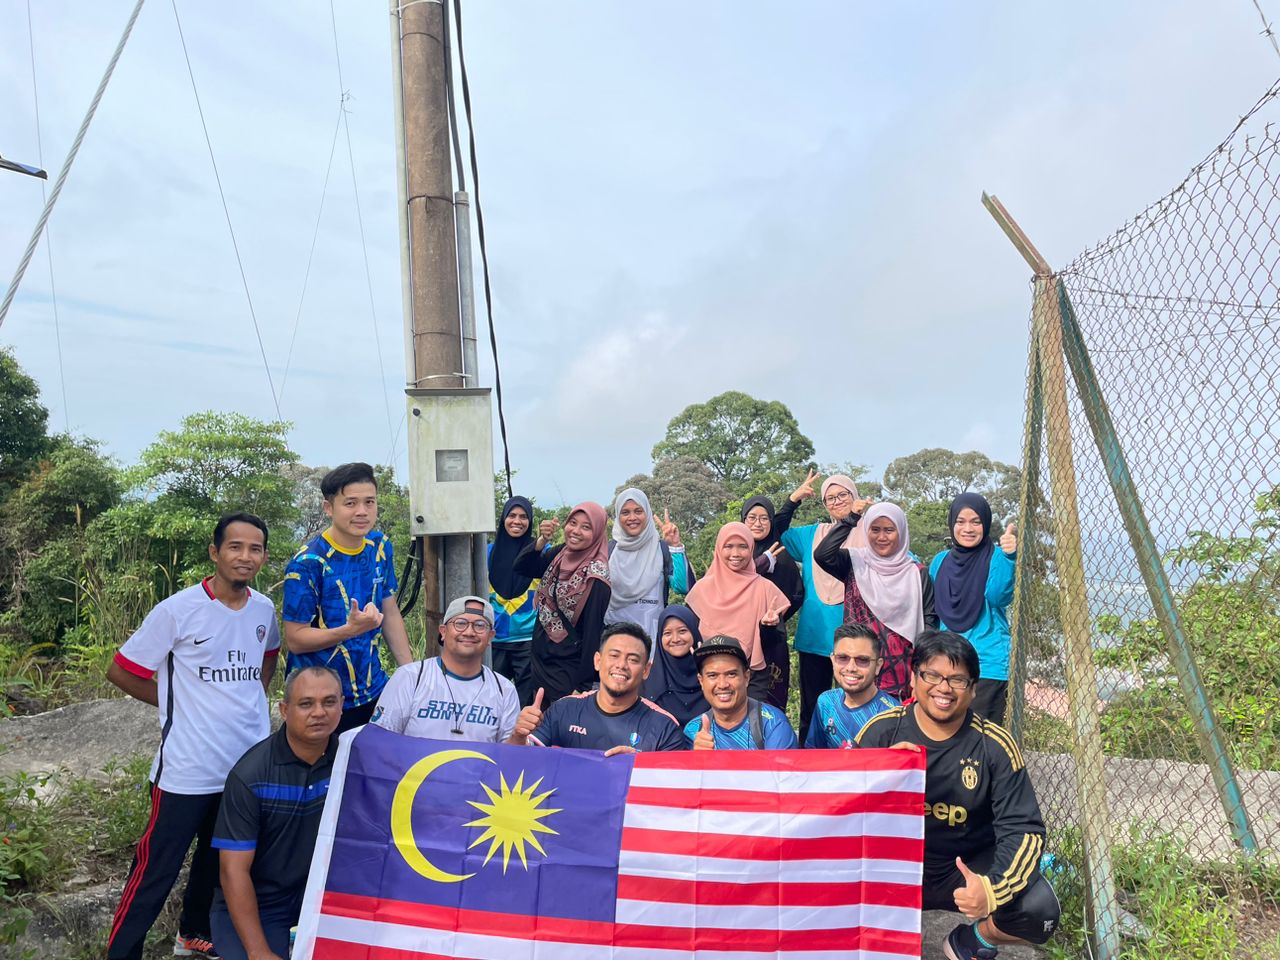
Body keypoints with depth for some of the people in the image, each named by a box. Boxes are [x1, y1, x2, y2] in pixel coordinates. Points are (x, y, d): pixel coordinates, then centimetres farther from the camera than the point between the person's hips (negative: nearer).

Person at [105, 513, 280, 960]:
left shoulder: (264, 609, 1)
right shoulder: (177, 611, -14)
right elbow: (121, 671, -6)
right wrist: (178, 703, -1)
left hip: (251, 765, 5)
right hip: (189, 769, -5)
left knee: (220, 860, 21)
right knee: (155, 870, 4)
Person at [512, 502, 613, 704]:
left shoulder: (596, 575, -20)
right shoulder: (562, 554, 1)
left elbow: (594, 631, -18)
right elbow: (521, 567, -3)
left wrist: (583, 685, -16)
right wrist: (542, 540, -20)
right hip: (539, 660, 7)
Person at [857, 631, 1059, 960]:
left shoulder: (994, 745, -10)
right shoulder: (882, 730, -9)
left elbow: (1023, 828, -12)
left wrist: (992, 888, -30)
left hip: (968, 868, 1)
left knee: (1040, 911, -25)